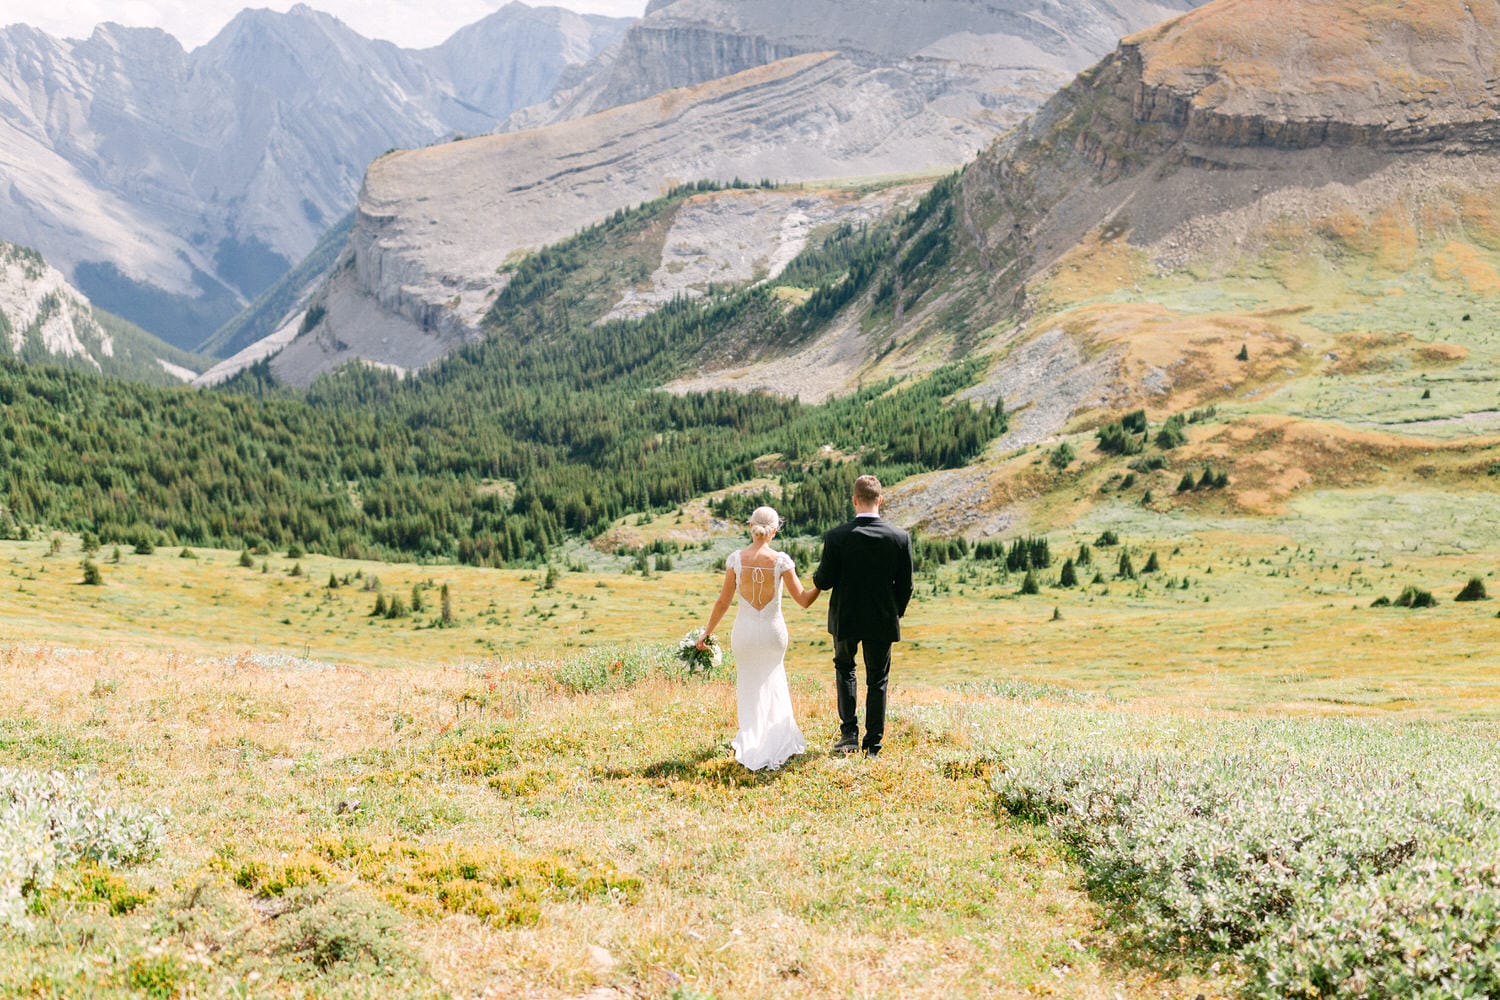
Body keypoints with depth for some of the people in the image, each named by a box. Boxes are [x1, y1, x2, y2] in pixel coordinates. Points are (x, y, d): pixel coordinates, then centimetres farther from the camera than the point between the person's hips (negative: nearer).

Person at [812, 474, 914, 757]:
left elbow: (824, 581, -10)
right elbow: (905, 585, -4)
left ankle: (849, 732, 11)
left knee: (844, 668, 24)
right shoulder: (900, 537, -10)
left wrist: (817, 574, 13)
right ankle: (872, 746, 15)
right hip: (883, 621, 1)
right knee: (877, 681, 13)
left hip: (846, 618, 0)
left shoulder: (836, 537, -15)